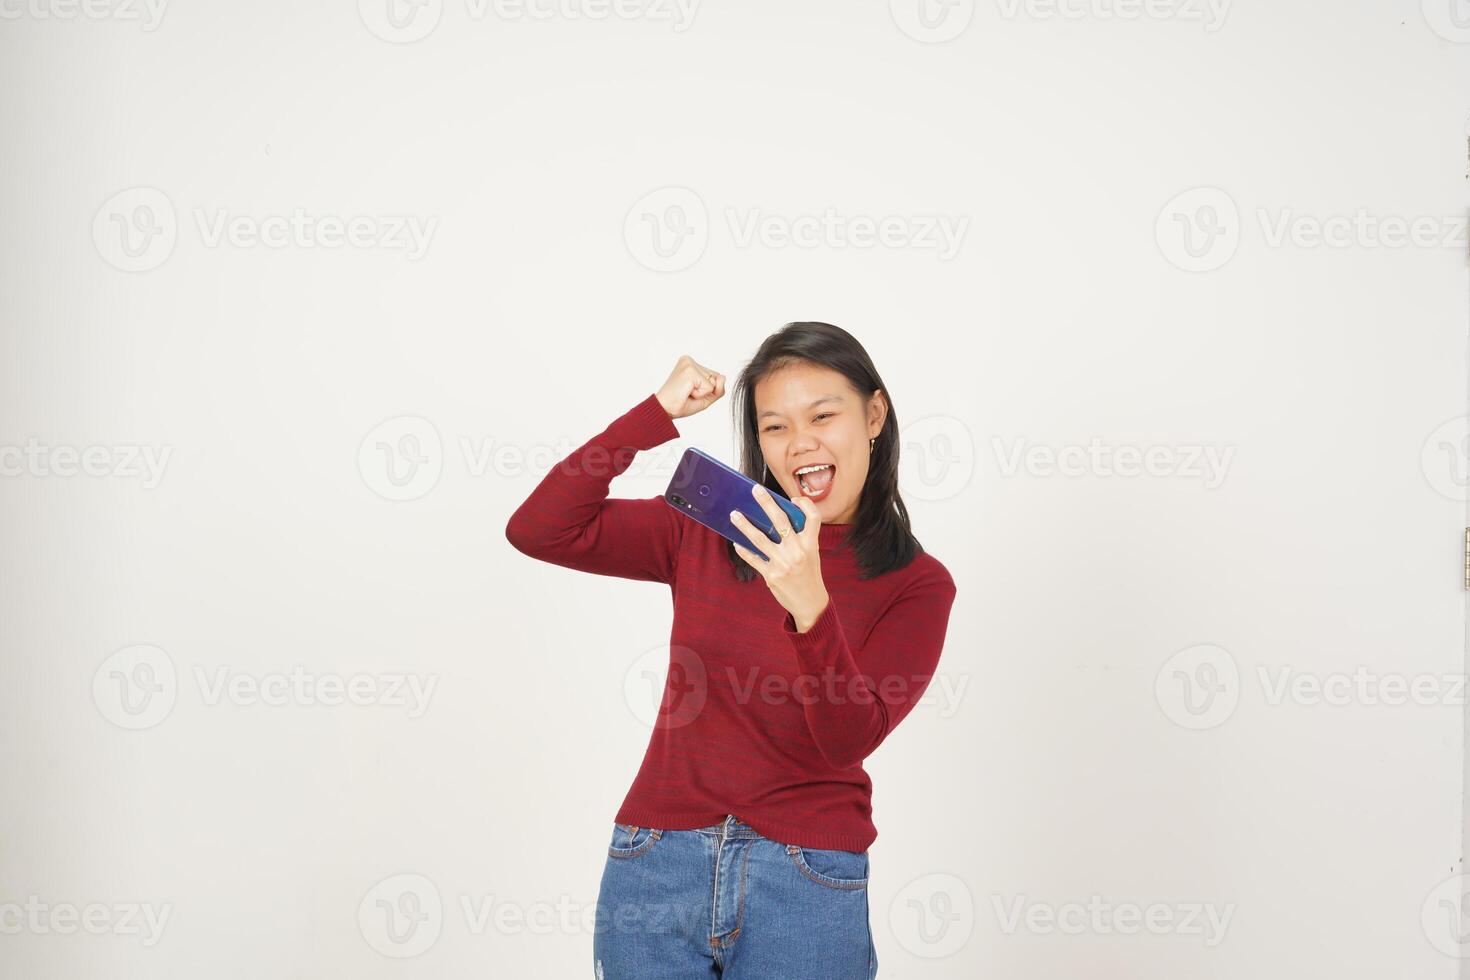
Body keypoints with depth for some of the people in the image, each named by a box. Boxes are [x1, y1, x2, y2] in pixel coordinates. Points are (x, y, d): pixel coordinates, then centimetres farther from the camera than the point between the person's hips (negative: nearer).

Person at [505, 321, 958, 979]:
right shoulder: (708, 529, 4)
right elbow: (536, 530, -5)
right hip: (656, 864, 2)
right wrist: (657, 412, -8)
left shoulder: (917, 584, -1)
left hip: (805, 884, -1)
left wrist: (810, 606, -30)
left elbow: (849, 739, -14)